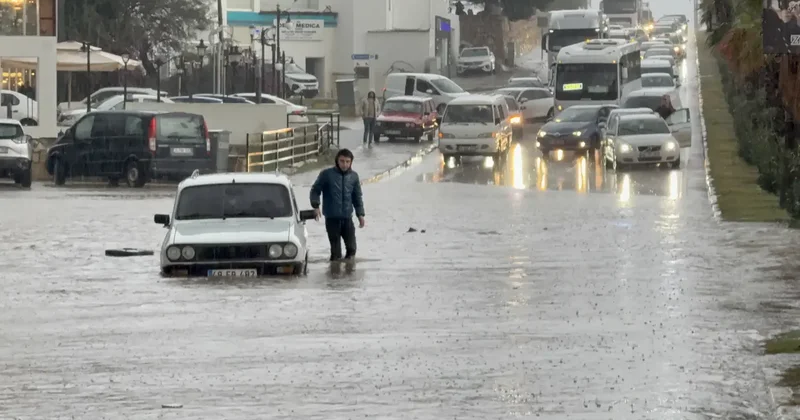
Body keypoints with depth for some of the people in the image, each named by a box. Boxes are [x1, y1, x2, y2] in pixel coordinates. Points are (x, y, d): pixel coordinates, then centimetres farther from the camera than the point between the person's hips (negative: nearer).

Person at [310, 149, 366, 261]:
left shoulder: (353, 176, 7)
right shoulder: (327, 174, -4)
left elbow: (357, 196, 15)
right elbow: (315, 190, 2)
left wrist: (360, 214, 10)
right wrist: (316, 206, -11)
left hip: (347, 218, 3)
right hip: (332, 218, -3)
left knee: (351, 247, 3)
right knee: (335, 248, 1)